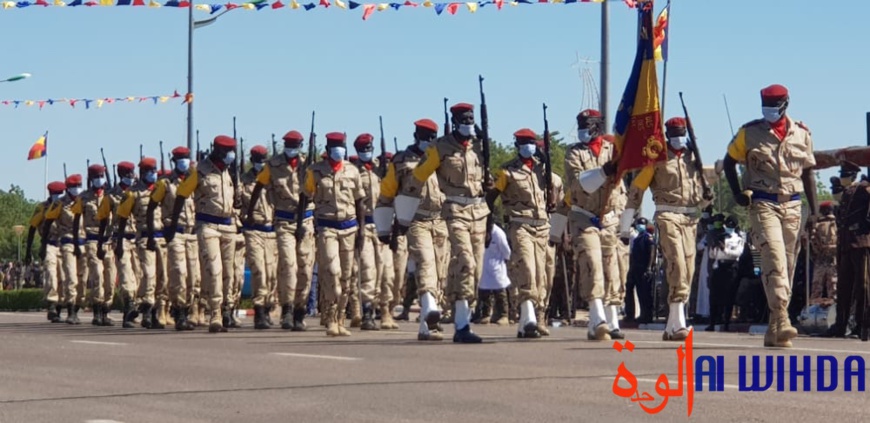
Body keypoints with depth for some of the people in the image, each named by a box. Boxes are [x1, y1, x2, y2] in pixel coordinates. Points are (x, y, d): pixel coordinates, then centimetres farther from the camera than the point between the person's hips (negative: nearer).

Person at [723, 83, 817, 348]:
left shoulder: (801, 134, 8)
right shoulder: (749, 133, 1)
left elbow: (807, 173, 15)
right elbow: (729, 161, 12)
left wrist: (813, 210, 10)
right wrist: (737, 193, -1)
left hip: (792, 206, 4)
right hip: (763, 205, -3)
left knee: (787, 265, 5)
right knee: (775, 258, -21)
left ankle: (775, 331, 11)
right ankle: (782, 319, -30)